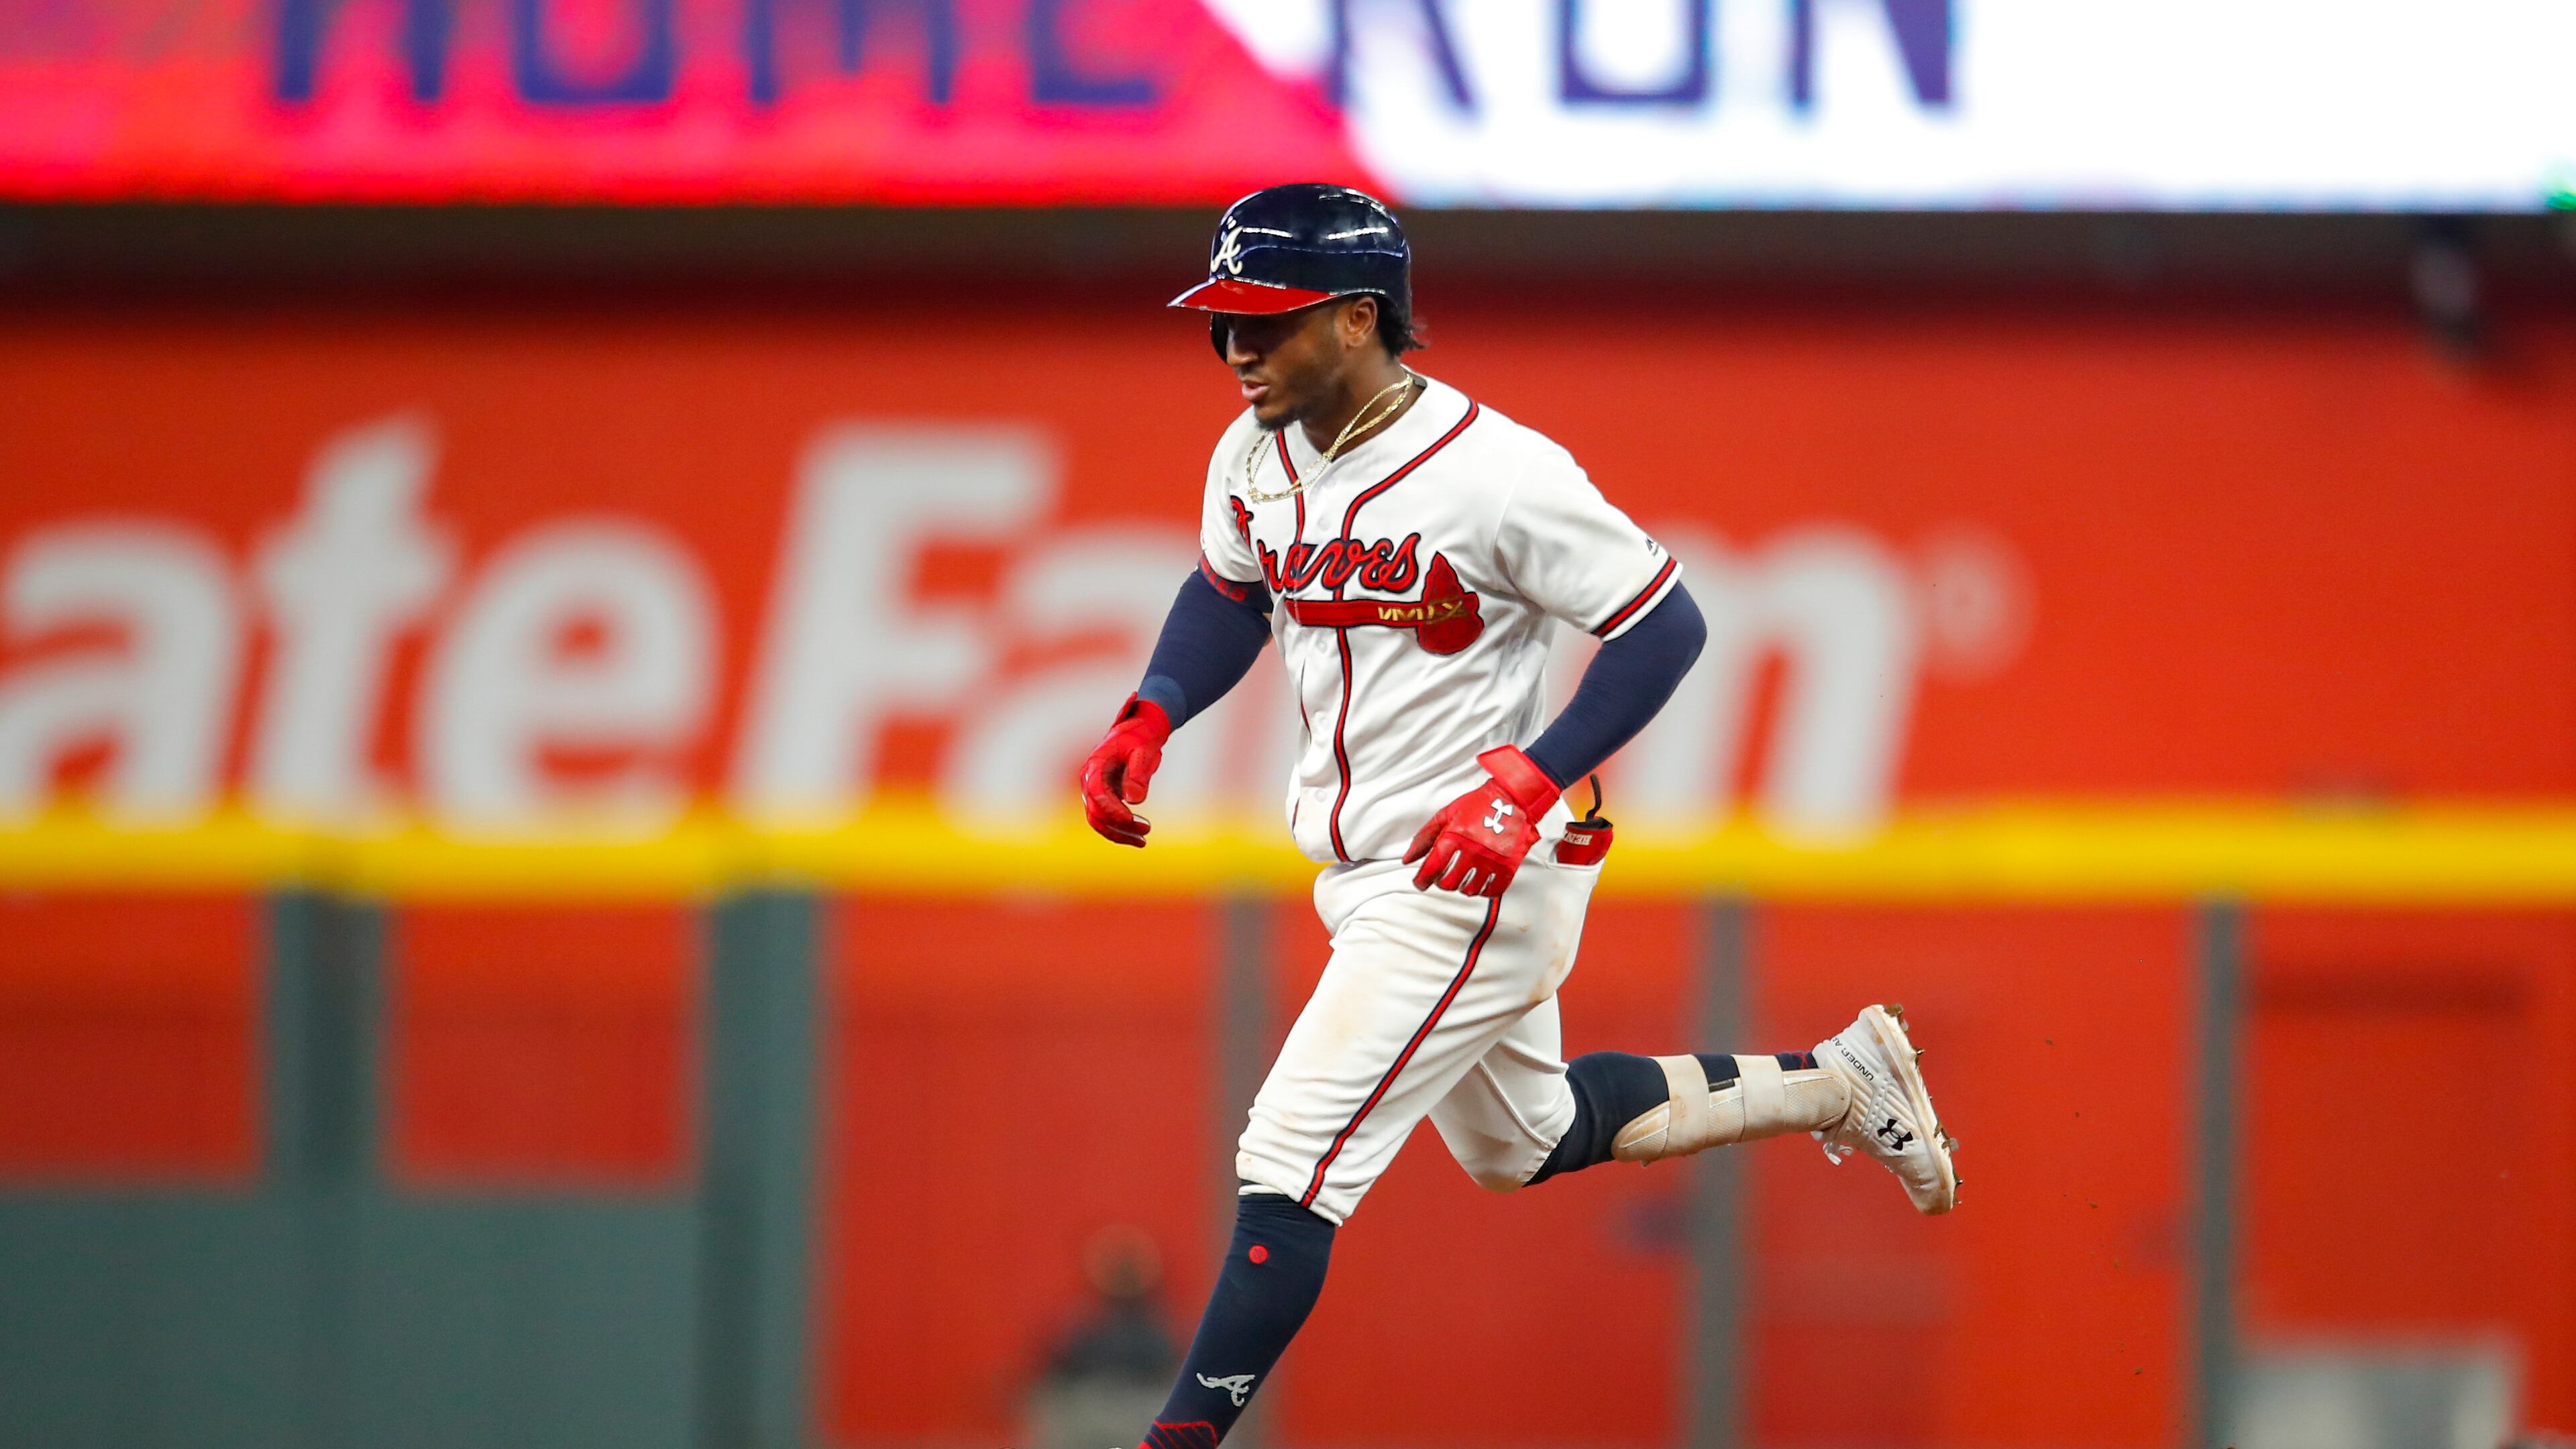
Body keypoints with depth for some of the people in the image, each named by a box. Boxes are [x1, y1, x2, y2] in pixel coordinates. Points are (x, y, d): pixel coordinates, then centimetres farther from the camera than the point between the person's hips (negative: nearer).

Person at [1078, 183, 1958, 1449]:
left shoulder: (1497, 475, -24)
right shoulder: (1256, 456, -1)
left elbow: (1664, 625, -17)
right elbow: (1228, 594, 20)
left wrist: (1530, 782, -26)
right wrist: (1148, 722, 3)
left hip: (1479, 878, -9)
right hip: (1367, 876, 9)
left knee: (1289, 1167, -15)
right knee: (1523, 1141, 26)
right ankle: (1834, 1083, 40)